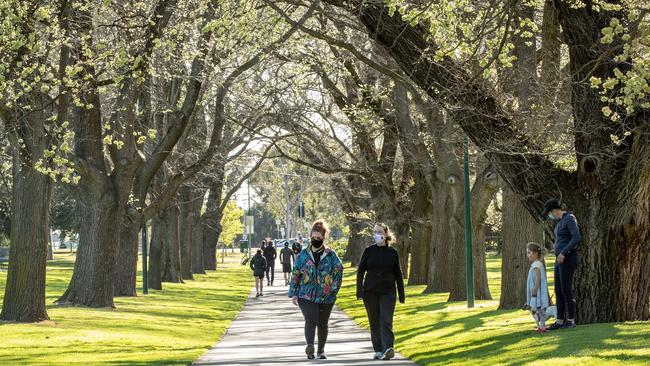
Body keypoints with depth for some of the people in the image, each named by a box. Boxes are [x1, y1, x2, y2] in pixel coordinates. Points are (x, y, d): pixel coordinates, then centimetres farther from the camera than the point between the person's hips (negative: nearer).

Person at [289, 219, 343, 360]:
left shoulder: (331, 255, 3)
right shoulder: (303, 254, 5)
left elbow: (339, 271, 2)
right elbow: (295, 274, 7)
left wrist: (333, 288, -8)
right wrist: (293, 293, 2)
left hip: (326, 296, 1)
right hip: (306, 295, -1)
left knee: (323, 323, 10)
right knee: (310, 320, -20)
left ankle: (321, 351, 23)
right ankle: (310, 347, -31)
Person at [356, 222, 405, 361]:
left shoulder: (392, 252, 2)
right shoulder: (368, 251, 2)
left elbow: (398, 274, 8)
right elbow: (360, 271, 2)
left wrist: (401, 294, 6)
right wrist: (359, 292, -8)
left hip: (388, 292, -1)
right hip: (370, 292, 1)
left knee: (386, 321, -15)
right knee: (374, 322, 7)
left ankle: (388, 349, -26)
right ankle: (378, 351, 16)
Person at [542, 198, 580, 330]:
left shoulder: (570, 219, -13)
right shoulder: (560, 221, 17)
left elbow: (576, 238, -21)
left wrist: (563, 252, -21)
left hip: (568, 258, -10)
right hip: (559, 259, 10)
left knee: (566, 290, -6)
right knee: (559, 291, 9)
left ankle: (571, 321, 0)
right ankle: (560, 321, 12)